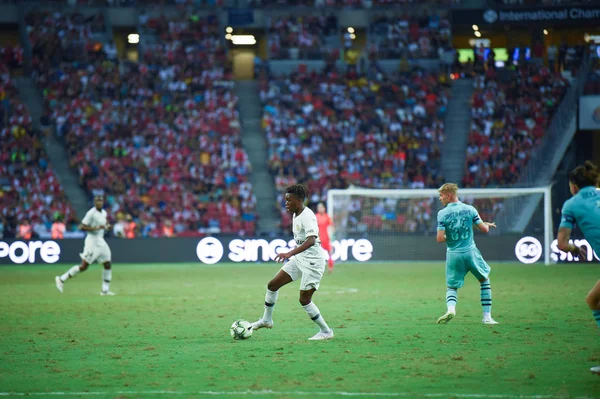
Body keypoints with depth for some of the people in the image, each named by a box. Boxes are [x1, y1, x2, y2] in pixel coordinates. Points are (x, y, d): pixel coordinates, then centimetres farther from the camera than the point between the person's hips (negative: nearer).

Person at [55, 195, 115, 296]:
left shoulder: (104, 213, 11)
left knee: (107, 264, 5)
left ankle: (105, 290, 10)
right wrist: (96, 228, -23)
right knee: (84, 266, -10)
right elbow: (82, 227, -17)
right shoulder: (91, 213, -14)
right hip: (92, 240, -8)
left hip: (101, 241, 8)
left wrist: (107, 226, 7)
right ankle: (62, 279, -2)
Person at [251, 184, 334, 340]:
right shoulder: (296, 215, 6)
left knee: (304, 299, -7)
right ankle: (266, 320, 22)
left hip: (313, 261, -9)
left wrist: (290, 253, -47)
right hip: (299, 259, 9)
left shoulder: (307, 216, -22)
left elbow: (311, 240, -37)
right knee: (272, 285, 6)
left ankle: (326, 331, 7)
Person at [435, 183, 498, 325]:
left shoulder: (442, 213, -7)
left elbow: (440, 239, -12)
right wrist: (487, 224, 22)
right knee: (485, 280, 20)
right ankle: (487, 316, 15)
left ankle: (451, 308, -18)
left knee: (452, 287, 14)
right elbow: (484, 229, -1)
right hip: (470, 252, 1)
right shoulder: (470, 209, -3)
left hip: (453, 255, -1)